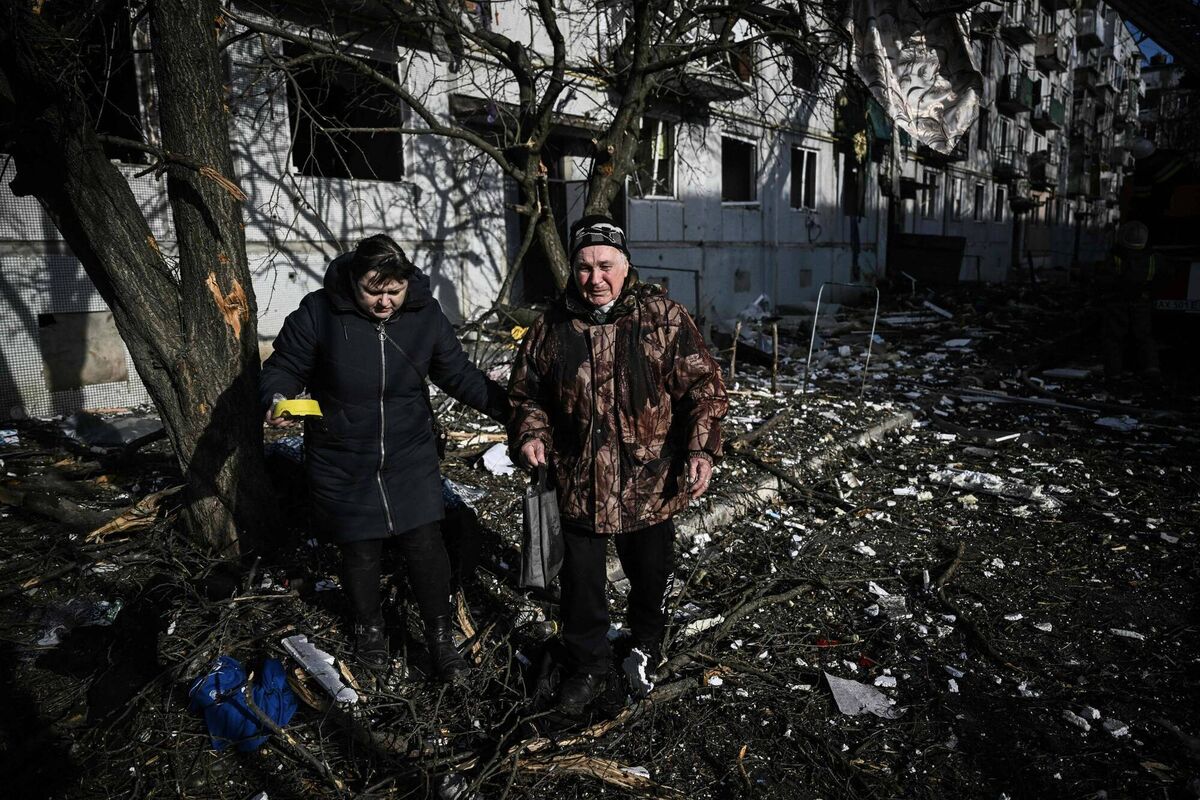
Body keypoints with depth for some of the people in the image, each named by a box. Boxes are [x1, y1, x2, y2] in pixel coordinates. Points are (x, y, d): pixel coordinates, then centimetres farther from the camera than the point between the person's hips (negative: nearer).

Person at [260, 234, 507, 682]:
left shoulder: (426, 315, -8)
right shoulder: (318, 313, -14)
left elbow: (461, 376, 0)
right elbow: (283, 367, -2)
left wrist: (512, 409, -13)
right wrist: (276, 401, -25)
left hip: (410, 458, 1)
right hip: (343, 464, -1)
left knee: (425, 545, 2)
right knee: (359, 551, 12)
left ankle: (440, 638, 23)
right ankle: (369, 628, 40)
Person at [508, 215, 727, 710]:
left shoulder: (665, 318, -8)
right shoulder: (552, 327, -2)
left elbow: (703, 386, -7)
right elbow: (526, 394, 8)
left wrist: (701, 448, -18)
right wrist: (530, 436, -11)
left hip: (649, 484, 0)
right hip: (578, 486, 1)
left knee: (650, 573, 22)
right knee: (581, 582, 14)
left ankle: (647, 641, 52)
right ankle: (587, 666, 40)